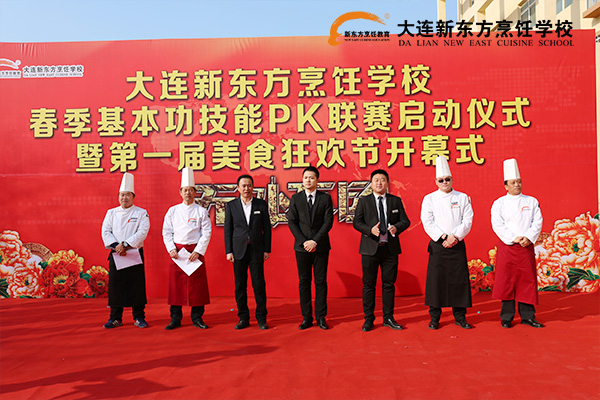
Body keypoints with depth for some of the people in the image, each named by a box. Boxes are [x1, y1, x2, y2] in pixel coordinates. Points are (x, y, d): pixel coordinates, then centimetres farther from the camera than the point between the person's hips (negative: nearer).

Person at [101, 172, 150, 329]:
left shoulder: (141, 213, 1)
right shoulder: (111, 213, 11)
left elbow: (142, 232, -10)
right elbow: (105, 232, 2)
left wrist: (125, 244, -19)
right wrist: (116, 246, -13)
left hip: (135, 254, -2)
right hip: (116, 255, 3)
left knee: (137, 285, 0)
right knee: (115, 285, 5)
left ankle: (139, 317, 12)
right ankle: (116, 318, 17)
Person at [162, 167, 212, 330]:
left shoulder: (202, 211, 2)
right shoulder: (172, 211, 8)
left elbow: (206, 233, -2)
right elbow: (166, 232, 9)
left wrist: (198, 251, -10)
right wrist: (171, 249, -4)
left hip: (195, 252, -1)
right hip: (176, 252, 2)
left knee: (197, 285, 0)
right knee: (175, 285, 3)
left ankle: (197, 318, 12)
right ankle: (175, 319, 15)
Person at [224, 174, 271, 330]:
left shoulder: (261, 204, 5)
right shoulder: (231, 205, 5)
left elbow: (267, 228, 6)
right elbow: (228, 230, 5)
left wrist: (267, 250, 0)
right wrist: (228, 251, -2)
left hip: (257, 251, 0)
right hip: (238, 251, 1)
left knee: (259, 285, 0)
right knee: (240, 286, 5)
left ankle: (261, 318, 11)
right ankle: (243, 318, 16)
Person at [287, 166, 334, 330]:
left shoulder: (325, 198, 3)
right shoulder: (296, 198, 6)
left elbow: (328, 222, -4)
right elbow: (292, 222, 1)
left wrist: (315, 241, -12)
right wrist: (303, 242, -10)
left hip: (321, 246, -1)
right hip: (302, 247, 1)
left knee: (321, 282, 3)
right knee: (304, 282, 4)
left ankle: (321, 317, 12)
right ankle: (306, 318, 12)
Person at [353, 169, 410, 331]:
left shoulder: (396, 201, 9)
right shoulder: (363, 201, 5)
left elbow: (405, 220, 7)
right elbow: (356, 222, 0)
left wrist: (396, 227, -15)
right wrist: (370, 230, -18)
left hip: (390, 248, 2)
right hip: (370, 248, -1)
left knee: (389, 284, 8)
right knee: (368, 284, 4)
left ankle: (388, 318, 20)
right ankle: (368, 319, 14)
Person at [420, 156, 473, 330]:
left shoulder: (462, 197, 8)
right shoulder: (429, 199, 5)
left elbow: (467, 220, 1)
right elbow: (427, 223, -2)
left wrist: (455, 236, -12)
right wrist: (444, 237, -11)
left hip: (458, 245, 1)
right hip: (438, 246, -1)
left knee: (459, 280, 2)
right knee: (436, 280, -1)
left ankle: (460, 317, 14)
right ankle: (434, 318, 10)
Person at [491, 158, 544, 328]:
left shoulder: (532, 201, 10)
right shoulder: (499, 203, 4)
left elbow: (537, 222, 3)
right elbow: (497, 225, -5)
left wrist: (528, 237, -12)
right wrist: (513, 238, -15)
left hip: (527, 247, 2)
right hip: (506, 247, -2)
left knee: (527, 281, 4)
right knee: (506, 281, 0)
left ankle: (527, 316, 15)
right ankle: (506, 317, 10)